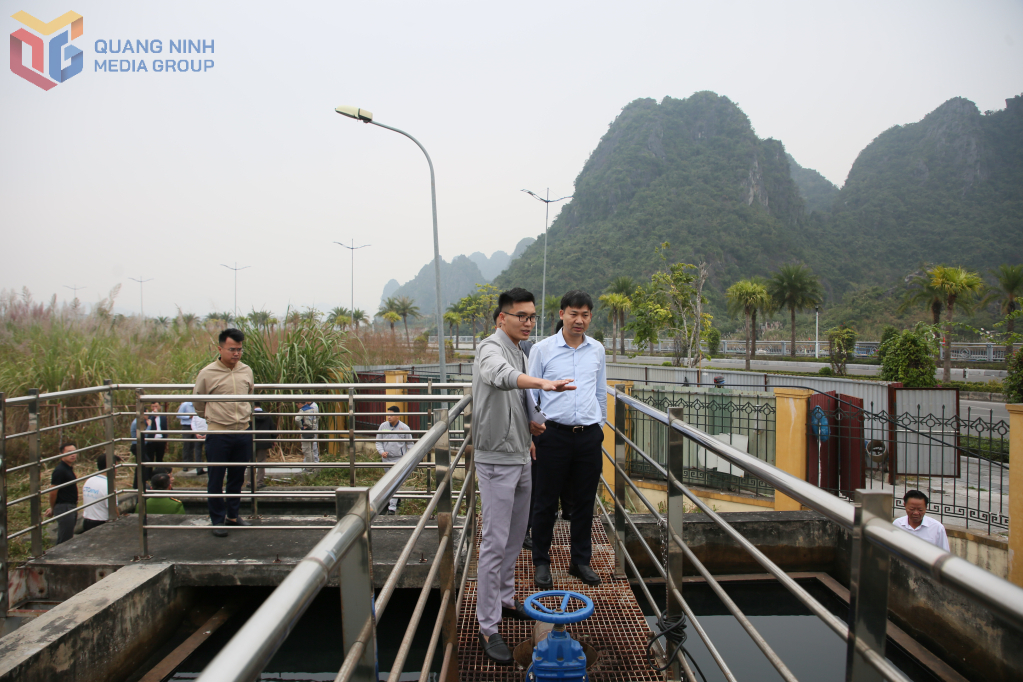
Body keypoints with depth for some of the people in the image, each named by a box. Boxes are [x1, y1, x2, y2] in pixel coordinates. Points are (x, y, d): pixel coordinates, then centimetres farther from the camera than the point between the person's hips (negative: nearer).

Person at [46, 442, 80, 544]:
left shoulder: (69, 468, 13)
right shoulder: (60, 470, -17)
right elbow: (53, 492, -15)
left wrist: (53, 508, 21)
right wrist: (53, 509, -1)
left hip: (71, 507, 9)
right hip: (64, 508, -9)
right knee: (65, 540, -5)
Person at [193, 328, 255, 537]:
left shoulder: (247, 371, 5)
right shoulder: (207, 373, -7)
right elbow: (197, 401, 7)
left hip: (243, 432, 4)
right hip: (218, 434, -4)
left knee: (238, 477, 14)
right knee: (216, 479, 4)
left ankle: (233, 515, 28)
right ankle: (217, 520, 17)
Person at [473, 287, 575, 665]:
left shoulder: (520, 354, 13)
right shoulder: (491, 347, -17)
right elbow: (498, 375, -43)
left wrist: (529, 425, 13)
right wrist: (542, 383, -58)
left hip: (521, 459, 9)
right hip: (497, 461, -9)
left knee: (515, 538, 19)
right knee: (495, 542, -5)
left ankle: (506, 600, 36)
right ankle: (488, 628, 5)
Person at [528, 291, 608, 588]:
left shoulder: (597, 350, 8)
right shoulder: (542, 349, -2)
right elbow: (530, 393, 1)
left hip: (589, 435, 3)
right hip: (554, 433, -3)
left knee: (584, 502, 11)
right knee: (546, 502, 5)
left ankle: (581, 560, 26)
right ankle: (541, 562, 20)